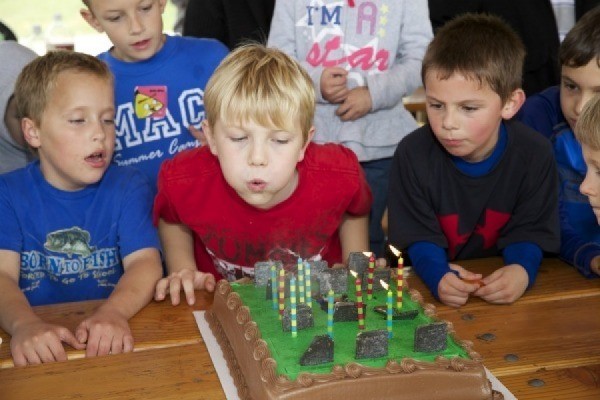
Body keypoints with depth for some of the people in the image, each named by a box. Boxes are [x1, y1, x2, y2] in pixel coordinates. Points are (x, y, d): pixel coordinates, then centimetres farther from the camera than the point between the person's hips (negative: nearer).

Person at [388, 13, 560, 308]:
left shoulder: (534, 154, -11)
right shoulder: (413, 153, -13)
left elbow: (528, 231, -4)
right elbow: (419, 236, -11)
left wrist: (522, 270, -26)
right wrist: (437, 274, -31)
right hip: (428, 287, -1)